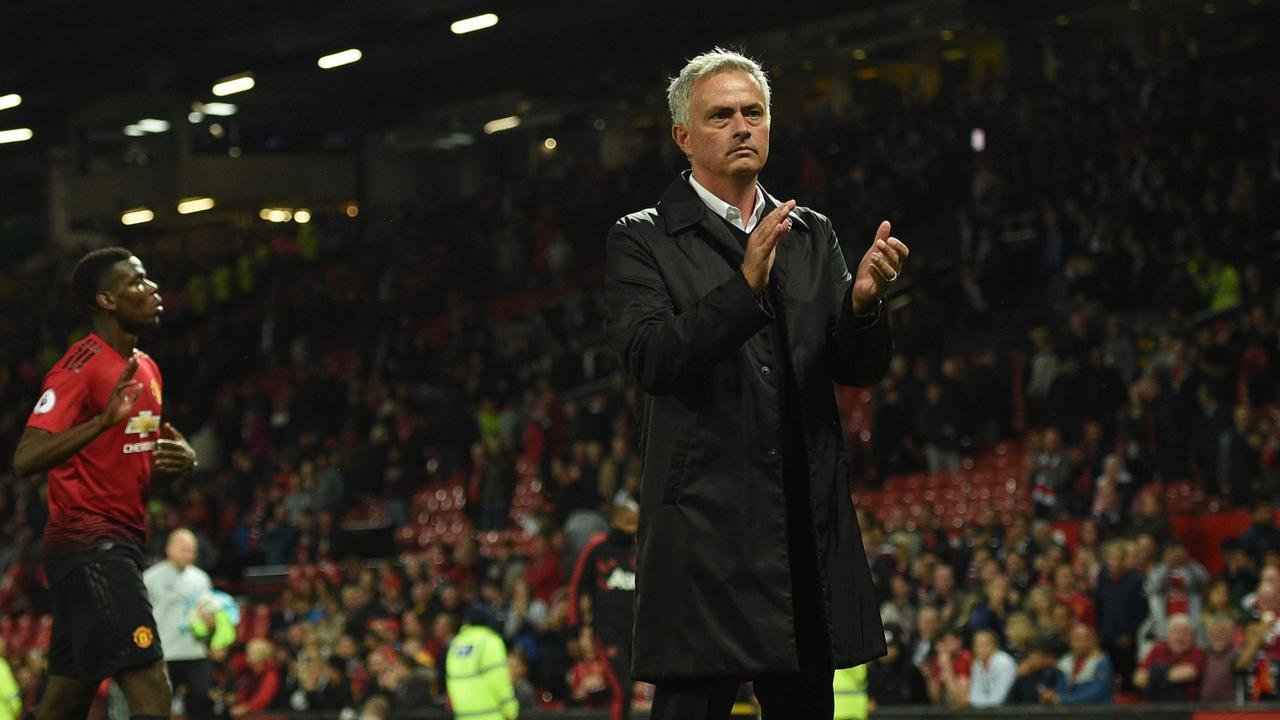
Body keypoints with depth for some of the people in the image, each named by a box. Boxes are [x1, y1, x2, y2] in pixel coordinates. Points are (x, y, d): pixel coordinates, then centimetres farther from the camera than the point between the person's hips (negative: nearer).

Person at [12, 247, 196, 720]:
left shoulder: (146, 369, 15)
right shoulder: (81, 366, -13)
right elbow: (25, 459, -22)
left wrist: (176, 462, 6)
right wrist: (103, 420, -34)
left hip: (121, 543, 10)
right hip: (87, 543, -10)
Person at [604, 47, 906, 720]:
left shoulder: (812, 236, 15)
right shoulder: (641, 242, 2)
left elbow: (860, 368, 8)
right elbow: (650, 358, -14)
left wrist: (863, 301, -14)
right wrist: (745, 284, -25)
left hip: (808, 534, 5)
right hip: (705, 532, -5)